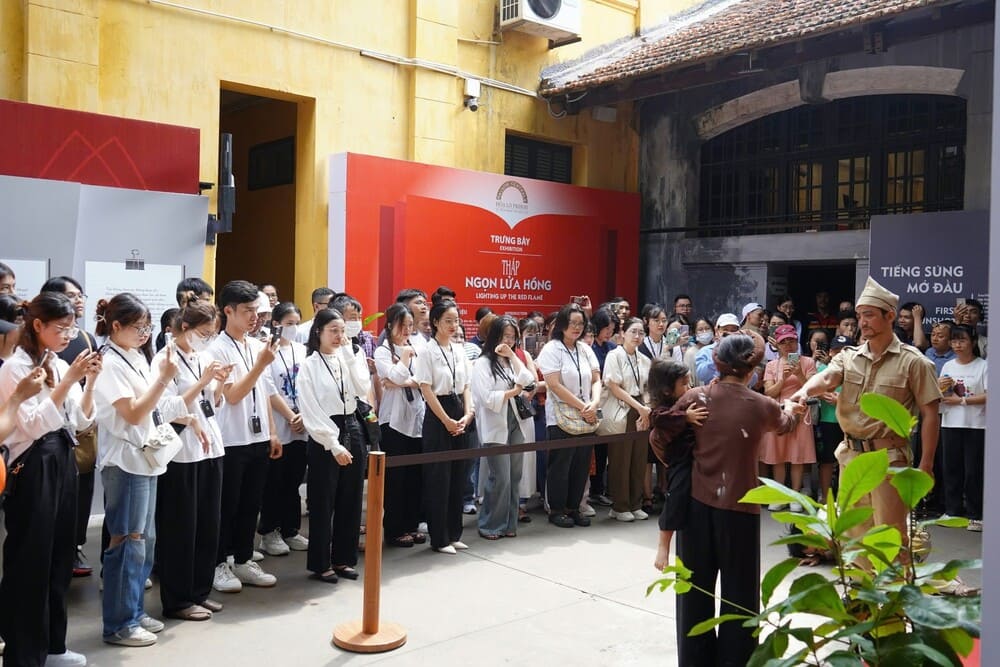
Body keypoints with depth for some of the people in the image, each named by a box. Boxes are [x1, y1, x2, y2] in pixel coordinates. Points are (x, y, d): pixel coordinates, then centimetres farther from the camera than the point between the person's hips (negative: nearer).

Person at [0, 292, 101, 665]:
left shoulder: (61, 366, 10)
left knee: (59, 556, 14)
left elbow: (81, 421, 9)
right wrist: (68, 381, -22)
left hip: (63, 462, 7)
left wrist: (90, 382, -5)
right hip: (32, 466, -7)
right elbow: (33, 424, -18)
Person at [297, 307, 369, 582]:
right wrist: (334, 444, -16)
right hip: (324, 436, -5)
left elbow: (364, 390, -8)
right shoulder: (309, 365, -6)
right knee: (323, 503, 2)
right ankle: (321, 564, 14)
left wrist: (350, 356, -11)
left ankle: (343, 559, 22)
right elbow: (311, 412, -11)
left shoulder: (350, 358, 8)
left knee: (350, 500, 10)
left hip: (352, 430, 5)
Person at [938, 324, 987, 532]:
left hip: (976, 426, -5)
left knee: (974, 471, -1)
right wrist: (939, 387, -5)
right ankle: (953, 511, 17)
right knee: (952, 469, 8)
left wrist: (961, 400, -11)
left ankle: (976, 515, 7)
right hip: (950, 424, 5)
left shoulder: (983, 366, -4)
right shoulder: (948, 366, 12)